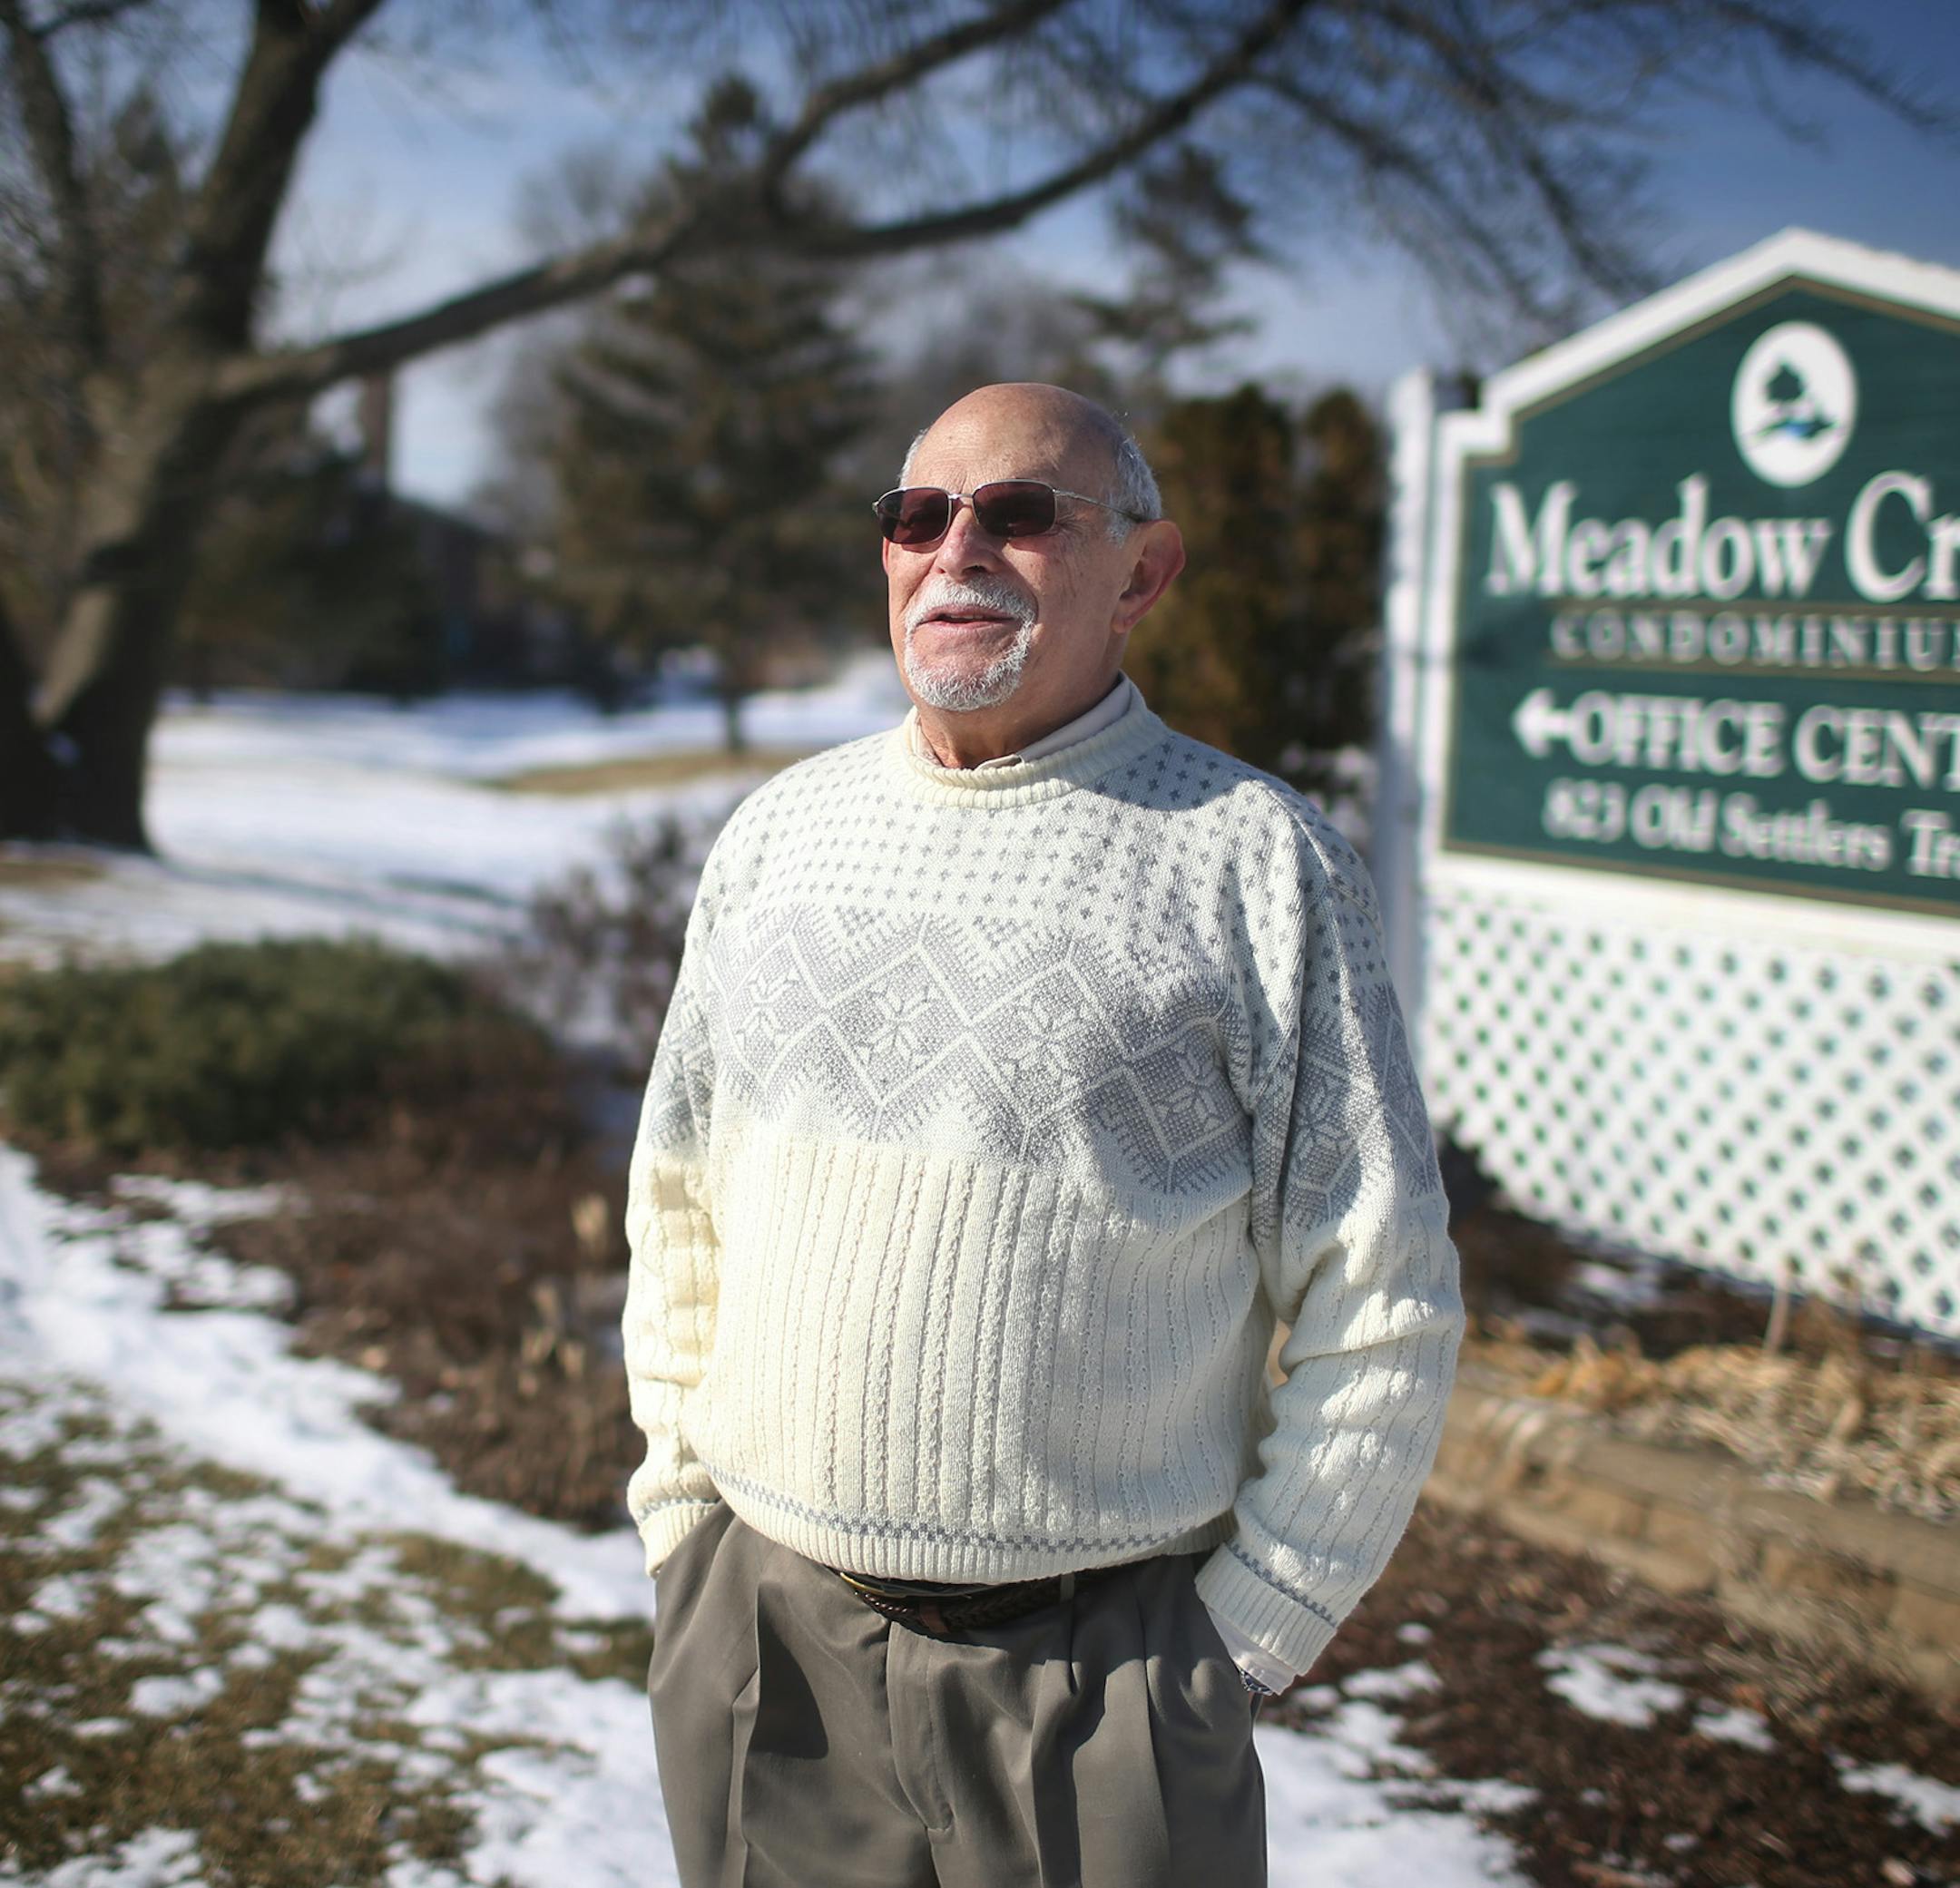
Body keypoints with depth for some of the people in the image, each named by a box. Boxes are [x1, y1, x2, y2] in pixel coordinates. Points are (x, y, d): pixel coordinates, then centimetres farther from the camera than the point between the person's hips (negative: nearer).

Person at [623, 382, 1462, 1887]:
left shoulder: (1258, 861, -6)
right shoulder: (781, 831, 8)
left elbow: (1383, 1316, -5)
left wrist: (1239, 1642, -5)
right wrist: (682, 1523, 10)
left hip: (1091, 1672, -3)